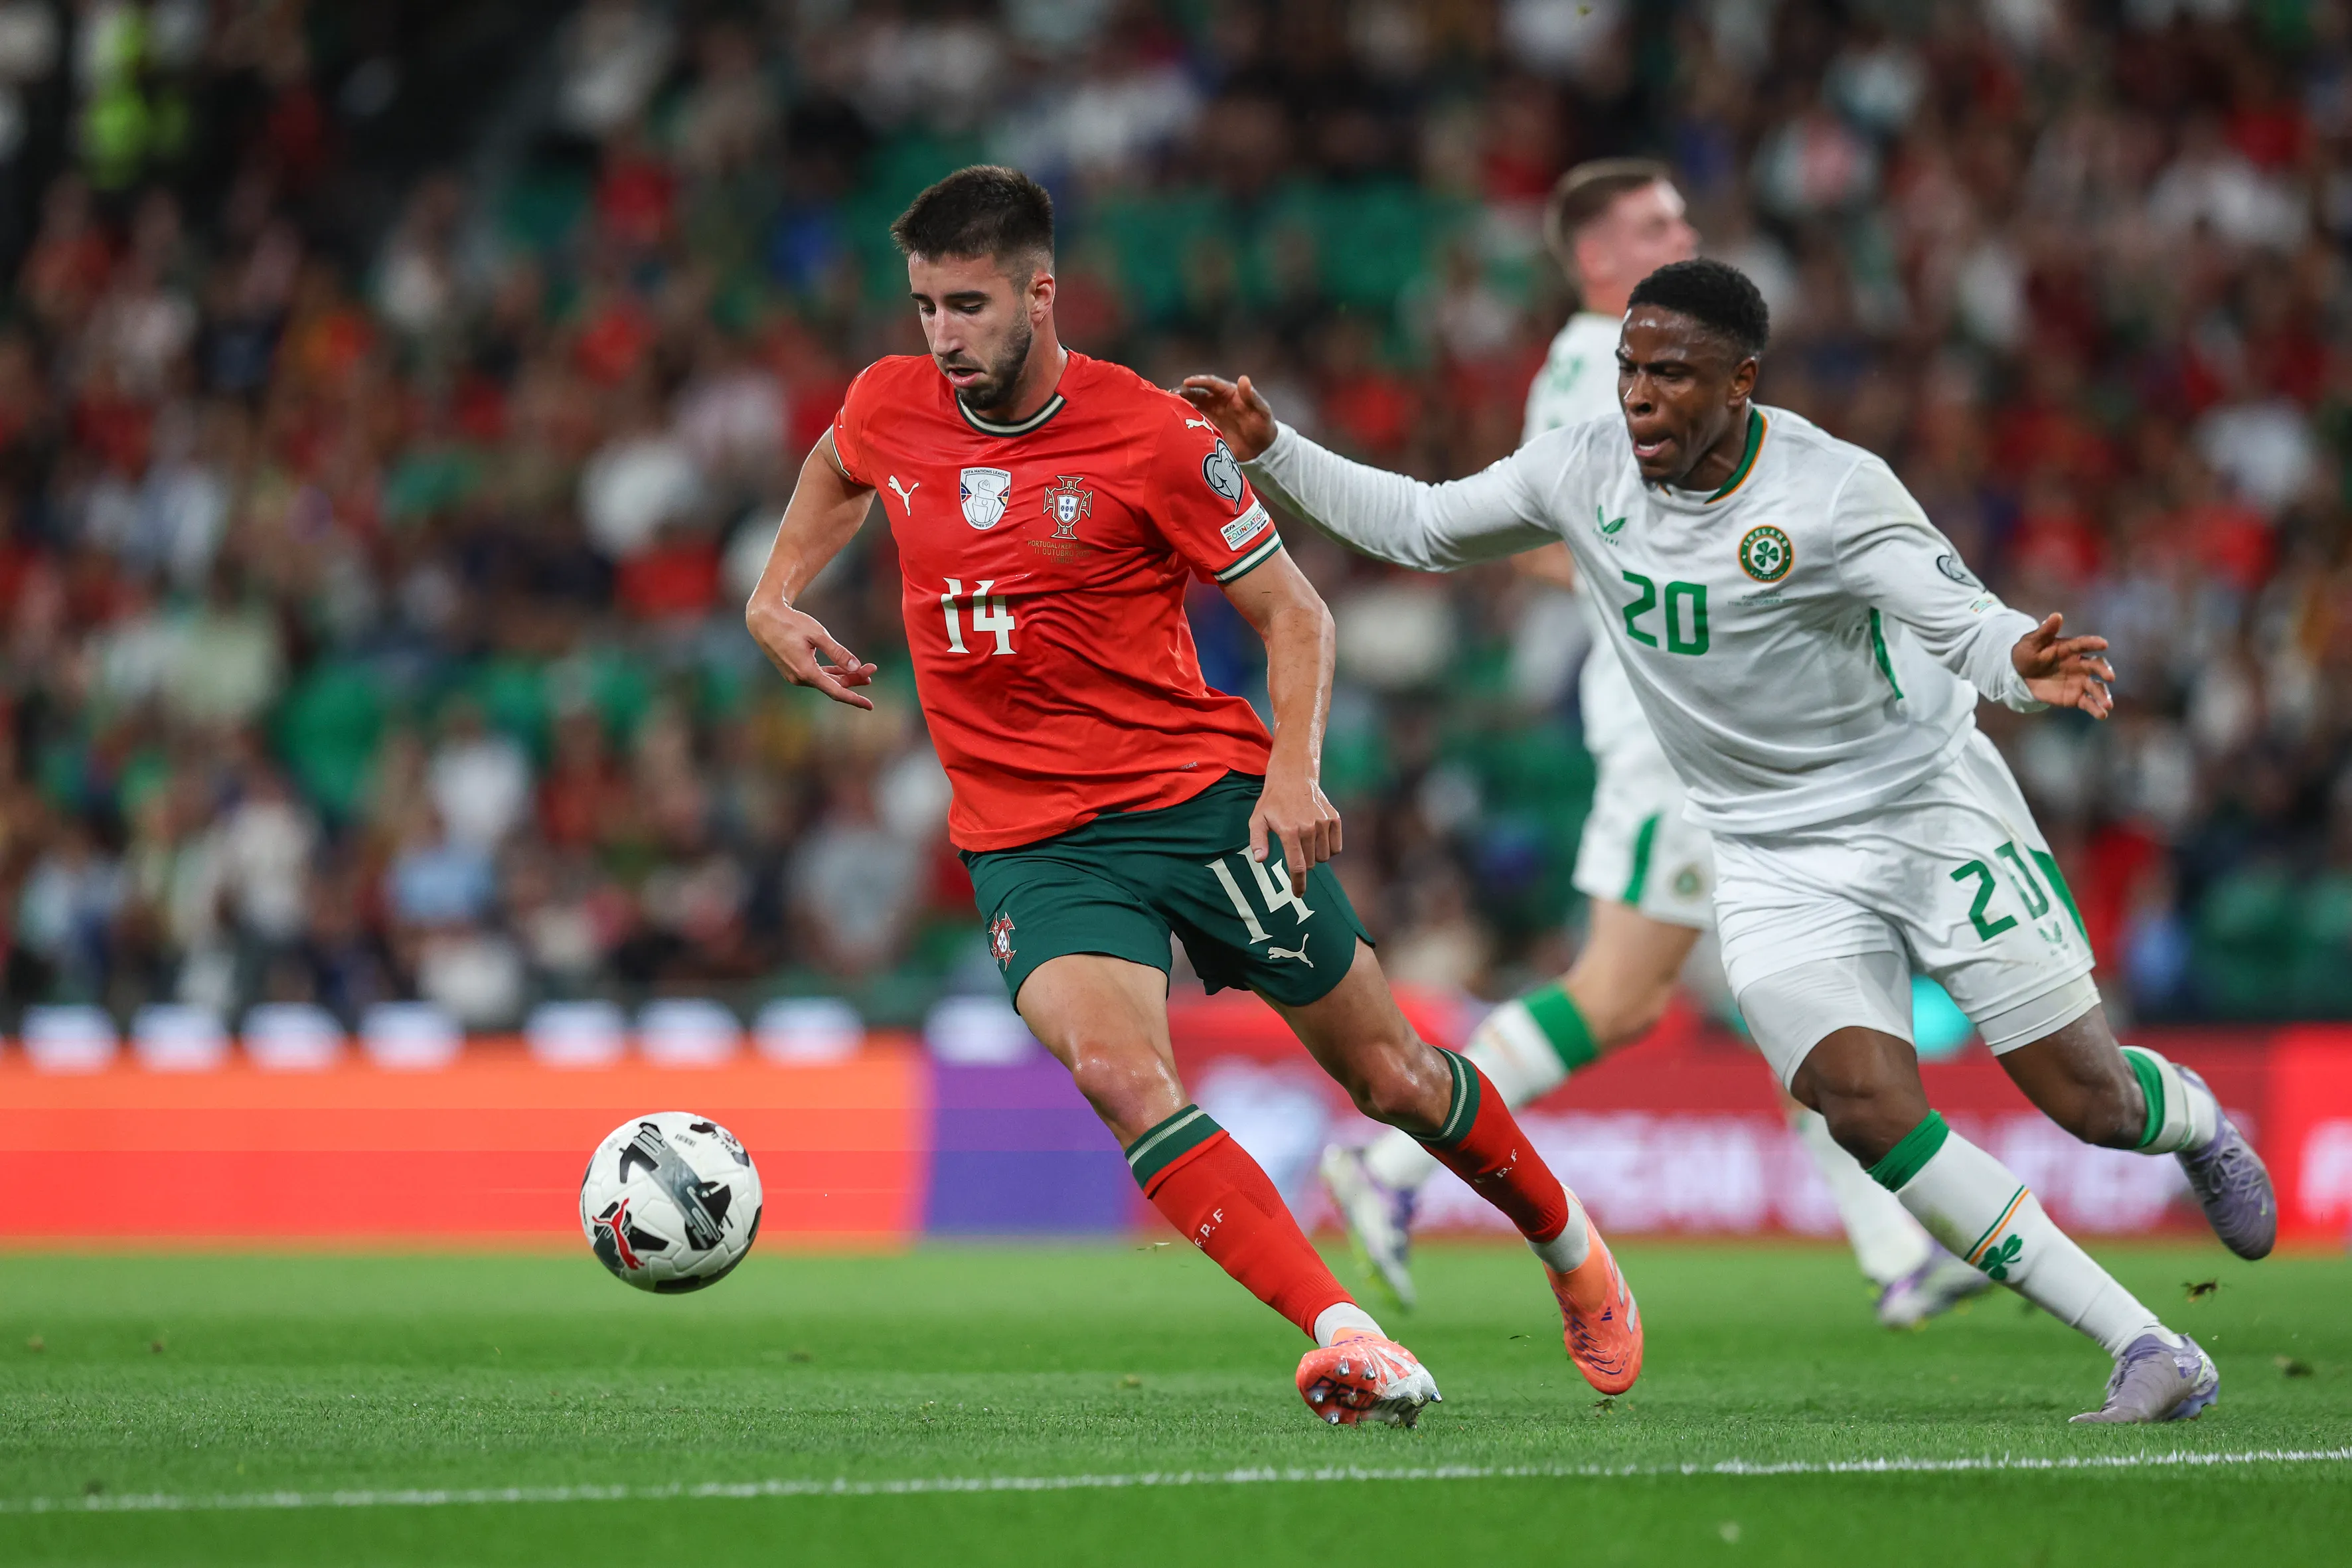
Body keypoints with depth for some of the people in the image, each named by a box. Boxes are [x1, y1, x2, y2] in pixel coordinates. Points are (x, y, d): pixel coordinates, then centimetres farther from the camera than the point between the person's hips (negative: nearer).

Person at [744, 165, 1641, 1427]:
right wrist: (774, 600, 15)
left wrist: (1295, 773, -17)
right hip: (1028, 841, 2)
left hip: (1200, 793, -2)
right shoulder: (889, 410, 1)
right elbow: (836, 471, 28)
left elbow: (1292, 613, -3)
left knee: (1391, 1077, 6)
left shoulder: (1152, 436, -11)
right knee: (1118, 1074, -27)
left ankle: (1569, 1247, 35)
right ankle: (1345, 1337, -30)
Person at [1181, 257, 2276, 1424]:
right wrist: (1272, 452, 0)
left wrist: (2023, 664, -48)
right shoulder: (1583, 474, -6)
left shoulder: (1835, 489, -19)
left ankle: (2189, 1116, 40)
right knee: (1867, 1106, -20)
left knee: (2086, 1099, -3)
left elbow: (1961, 619, -25)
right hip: (1775, 859, 3)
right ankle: (2148, 1351, -15)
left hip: (1933, 811, -3)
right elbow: (1414, 527, 10)